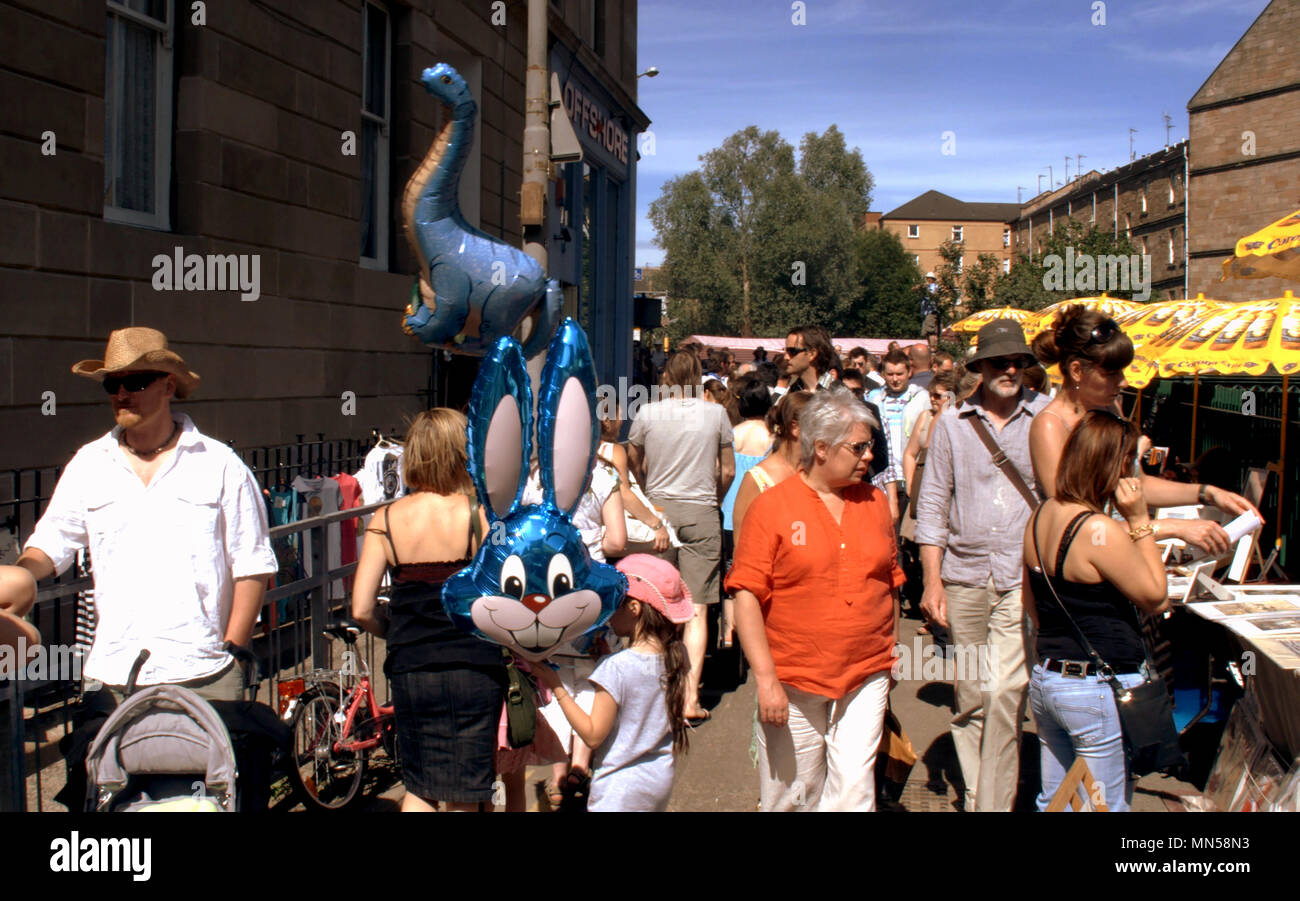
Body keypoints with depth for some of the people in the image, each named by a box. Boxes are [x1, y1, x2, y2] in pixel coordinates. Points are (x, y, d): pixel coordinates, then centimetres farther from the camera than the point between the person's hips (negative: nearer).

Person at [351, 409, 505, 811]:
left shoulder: (386, 519, -2)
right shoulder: (480, 515, -9)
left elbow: (362, 611, -4)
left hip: (409, 670, 2)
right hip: (474, 669, -2)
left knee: (419, 788, 21)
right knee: (464, 796, 10)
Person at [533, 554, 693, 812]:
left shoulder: (617, 667, -22)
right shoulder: (677, 655, -2)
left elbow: (593, 735, -17)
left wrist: (557, 688, -11)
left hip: (619, 790, -7)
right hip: (662, 781, 7)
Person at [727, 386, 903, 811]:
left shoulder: (874, 502, 8)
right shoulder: (771, 507, -7)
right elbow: (746, 597, -10)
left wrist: (891, 656, 19)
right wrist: (765, 680, -15)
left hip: (866, 679, 3)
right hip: (793, 682, -3)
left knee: (854, 789, -1)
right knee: (791, 795, 9)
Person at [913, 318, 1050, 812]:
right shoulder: (952, 423, 6)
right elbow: (933, 503, 7)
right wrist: (932, 581, 1)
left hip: (1023, 577, -2)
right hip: (963, 575, 2)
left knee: (1005, 692, -10)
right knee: (970, 695, 9)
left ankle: (995, 802, 1)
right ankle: (975, 793, 24)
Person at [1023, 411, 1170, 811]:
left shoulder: (1041, 516, 4)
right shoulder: (1102, 531, -22)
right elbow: (1156, 598, -10)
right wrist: (1140, 520, -12)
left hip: (1045, 677, 8)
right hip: (1100, 688, -8)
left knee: (1053, 802, 18)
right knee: (1105, 807, 6)